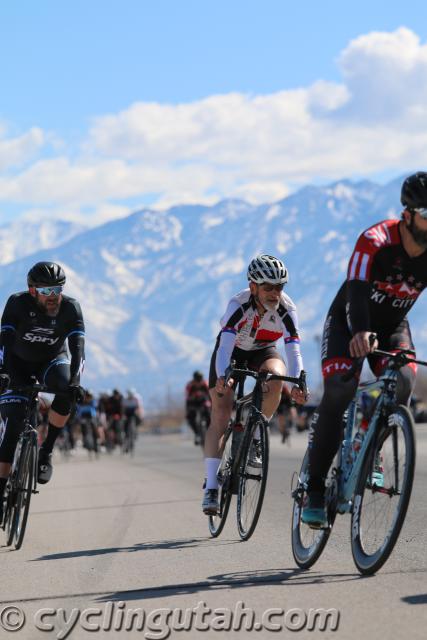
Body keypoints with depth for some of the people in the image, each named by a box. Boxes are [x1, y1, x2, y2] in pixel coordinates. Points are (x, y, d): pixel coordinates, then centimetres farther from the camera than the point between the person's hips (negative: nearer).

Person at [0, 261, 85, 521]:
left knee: (67, 388, -34)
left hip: (52, 360, 1)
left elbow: (77, 345, -31)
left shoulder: (71, 308, -21)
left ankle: (46, 450, -17)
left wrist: (75, 379, -47)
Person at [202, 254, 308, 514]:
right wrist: (221, 377, -61)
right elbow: (225, 346, -43)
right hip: (233, 350, -2)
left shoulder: (286, 309, -28)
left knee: (276, 378, -34)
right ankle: (211, 488, -15)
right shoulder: (238, 305, -33)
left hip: (263, 351, 2)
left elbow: (294, 349, -35)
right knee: (221, 415, -15)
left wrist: (297, 383, -52)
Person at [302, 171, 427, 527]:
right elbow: (357, 291, -43)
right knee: (340, 390, -24)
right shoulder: (375, 241, -29)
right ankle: (314, 489, -16)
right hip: (349, 323, -3)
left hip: (393, 327, 3)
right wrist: (360, 333, -63)